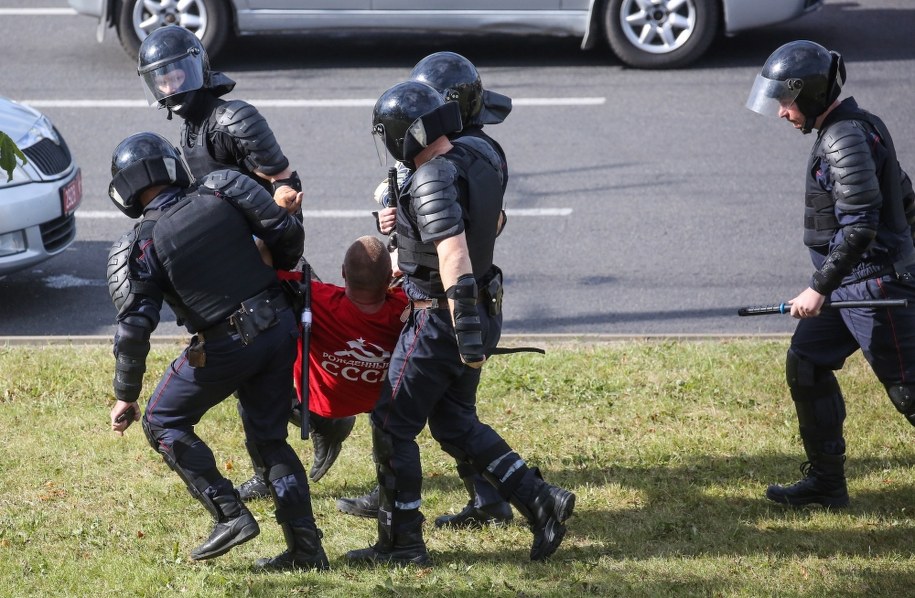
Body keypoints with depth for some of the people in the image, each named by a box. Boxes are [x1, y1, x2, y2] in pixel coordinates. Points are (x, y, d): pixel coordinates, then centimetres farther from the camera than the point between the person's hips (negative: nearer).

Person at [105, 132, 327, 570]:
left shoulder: (140, 246, -7)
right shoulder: (222, 195, 2)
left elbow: (134, 328, -11)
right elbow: (288, 233, 2)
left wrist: (126, 397, -2)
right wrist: (274, 278, 23)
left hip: (225, 347, -5)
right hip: (279, 328, 5)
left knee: (163, 424, 15)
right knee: (270, 438, 17)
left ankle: (230, 516, 4)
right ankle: (306, 547, 12)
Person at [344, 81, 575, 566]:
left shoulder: (432, 181, -22)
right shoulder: (479, 157, 5)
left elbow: (455, 258, -31)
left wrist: (466, 337, -32)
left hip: (440, 320, -9)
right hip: (485, 308, 9)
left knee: (392, 424, 5)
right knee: (455, 424, 20)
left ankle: (401, 543, 11)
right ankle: (541, 502, 13)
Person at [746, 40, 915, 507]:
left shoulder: (846, 139, -20)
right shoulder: (855, 127, 11)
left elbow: (859, 226, -26)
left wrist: (819, 288, -24)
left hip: (872, 284, -10)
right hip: (847, 282, 10)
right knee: (806, 365, 11)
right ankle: (825, 481, 17)